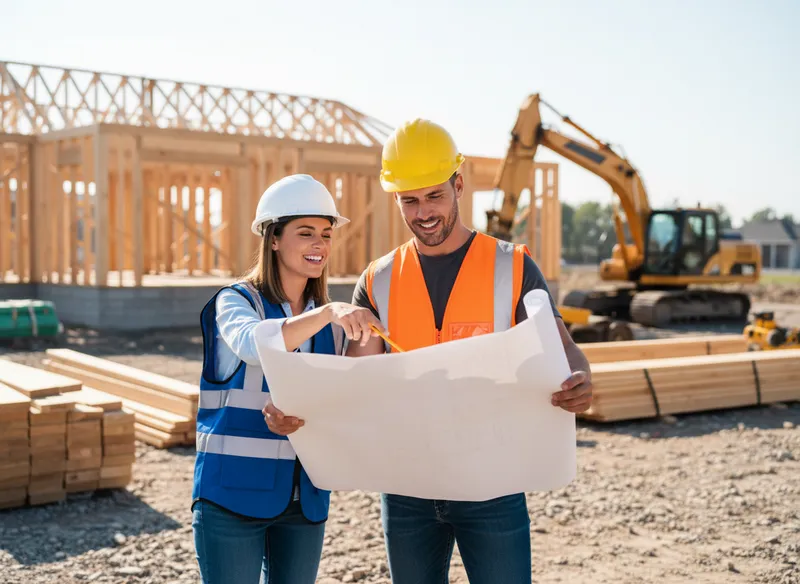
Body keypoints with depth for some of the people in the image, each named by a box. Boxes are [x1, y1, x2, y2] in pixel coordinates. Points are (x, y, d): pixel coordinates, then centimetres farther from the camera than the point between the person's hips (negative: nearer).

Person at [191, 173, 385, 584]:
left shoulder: (332, 324, 9)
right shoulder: (235, 301, -7)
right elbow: (253, 343, -29)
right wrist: (328, 313, -40)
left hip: (305, 499, 5)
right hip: (233, 494, -5)